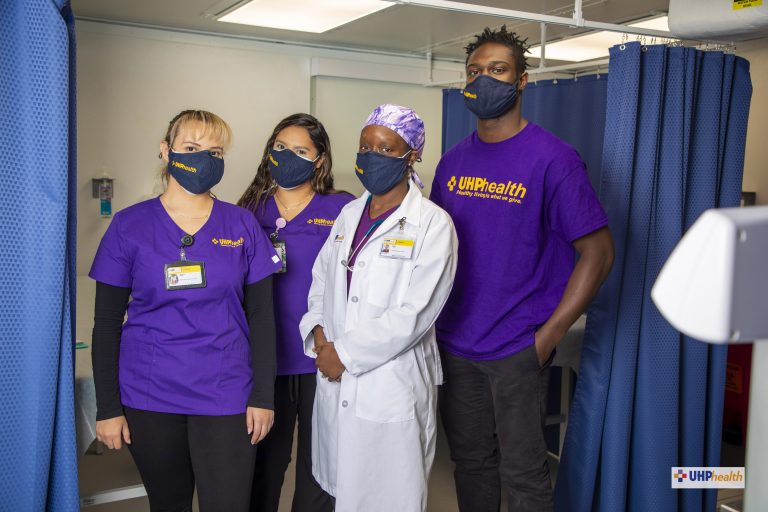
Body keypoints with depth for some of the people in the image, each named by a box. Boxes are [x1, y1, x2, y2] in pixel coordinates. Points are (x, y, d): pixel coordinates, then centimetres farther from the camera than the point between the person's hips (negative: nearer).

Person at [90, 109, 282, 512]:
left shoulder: (242, 225, 1)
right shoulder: (129, 225, -1)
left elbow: (261, 315, 2)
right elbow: (106, 322, 1)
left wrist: (263, 395, -2)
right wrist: (107, 406, -2)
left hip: (225, 396, 0)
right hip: (149, 398, 0)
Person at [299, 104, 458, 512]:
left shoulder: (432, 225, -10)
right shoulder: (349, 214, 10)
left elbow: (414, 314, -17)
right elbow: (320, 282, 15)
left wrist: (346, 354, -14)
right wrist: (318, 331, -4)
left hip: (392, 389, -5)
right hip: (335, 385, 6)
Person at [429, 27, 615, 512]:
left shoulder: (552, 158, -10)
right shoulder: (453, 160, 6)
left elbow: (598, 252, -11)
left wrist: (549, 336, -15)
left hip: (517, 348, -5)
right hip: (454, 342, 5)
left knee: (522, 472, 7)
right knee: (470, 462, 18)